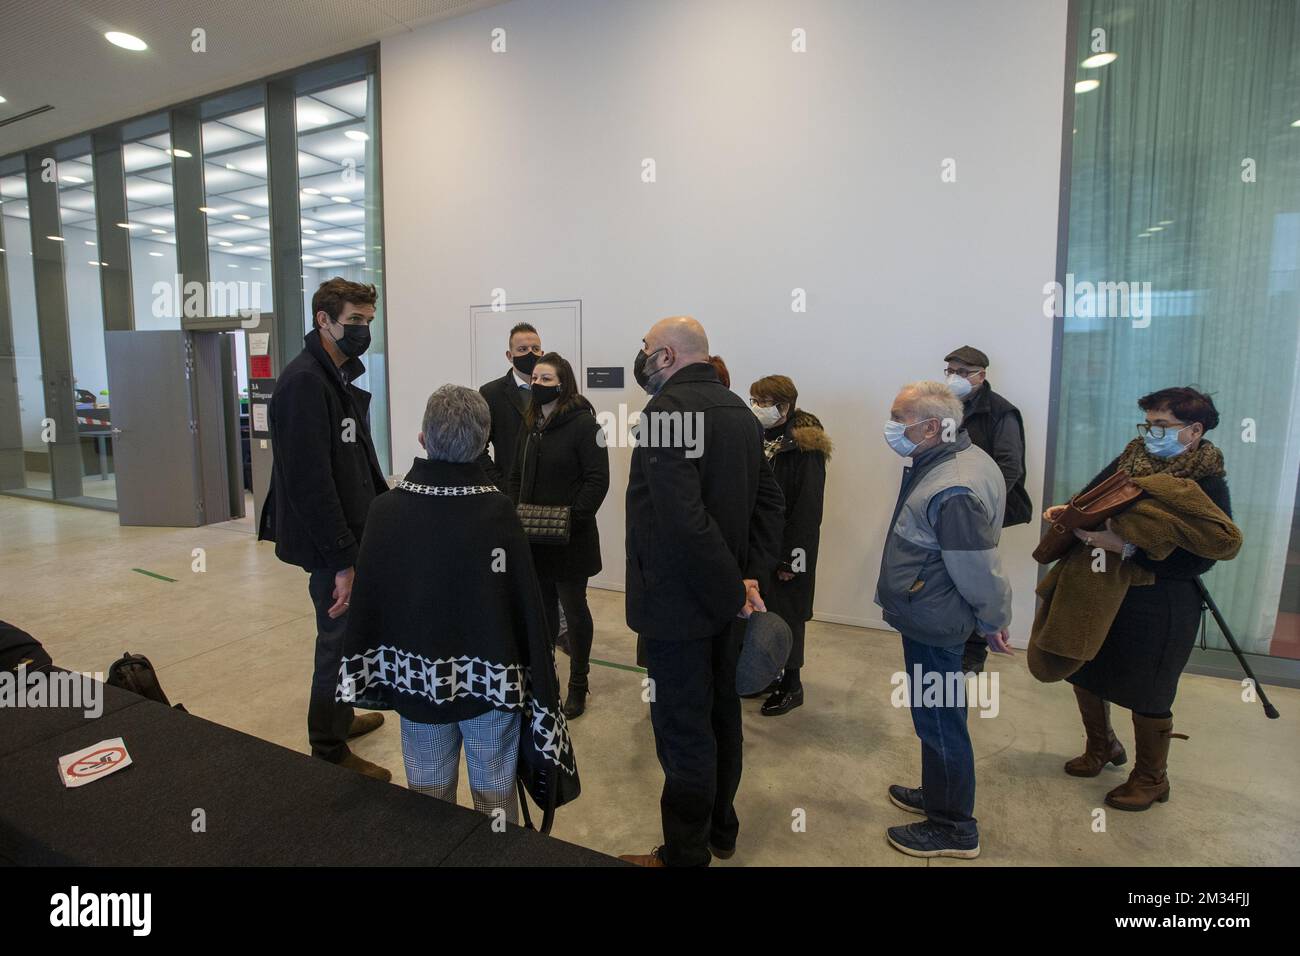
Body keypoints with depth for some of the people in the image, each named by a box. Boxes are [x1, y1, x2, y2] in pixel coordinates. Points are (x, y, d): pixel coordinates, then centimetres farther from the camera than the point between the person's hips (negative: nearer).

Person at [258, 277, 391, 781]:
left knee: (347, 635, 22)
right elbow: (309, 480, -25)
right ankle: (329, 752, 21)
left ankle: (340, 717, 42)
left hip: (354, 531, 9)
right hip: (331, 543, -9)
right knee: (340, 640, 3)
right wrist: (342, 559, -24)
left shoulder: (341, 376, 12)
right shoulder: (304, 381, -19)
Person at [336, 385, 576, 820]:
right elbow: (528, 609, -14)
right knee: (496, 799, 14)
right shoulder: (498, 511, -16)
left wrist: (360, 673, 12)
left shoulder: (385, 510, -9)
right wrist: (543, 692, -5)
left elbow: (365, 601, -2)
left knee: (429, 801, 18)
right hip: (491, 681, -2)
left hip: (417, 680, 2)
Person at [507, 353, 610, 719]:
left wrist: (574, 517, -22)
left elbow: (598, 479, -15)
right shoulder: (529, 425, 10)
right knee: (543, 606, 16)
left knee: (573, 608, 8)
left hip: (570, 538, -6)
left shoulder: (583, 424, -11)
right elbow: (516, 475, 16)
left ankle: (578, 685, 24)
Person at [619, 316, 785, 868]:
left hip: (679, 603, -9)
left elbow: (684, 518, -29)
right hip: (724, 600, 9)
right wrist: (753, 576, 1)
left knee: (684, 732, 7)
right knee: (721, 715, 22)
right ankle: (720, 830, 42)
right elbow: (769, 502, 8)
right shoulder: (738, 410, 7)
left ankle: (685, 854, 26)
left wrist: (733, 588, -18)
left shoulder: (667, 408, -20)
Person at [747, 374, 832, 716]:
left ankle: (791, 684, 22)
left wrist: (792, 558, -19)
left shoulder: (804, 447, -15)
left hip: (786, 547, -6)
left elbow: (808, 508, -17)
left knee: (786, 614, 5)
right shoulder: (759, 438, 6)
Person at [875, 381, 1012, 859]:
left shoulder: (953, 491, -30)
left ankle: (953, 829, 25)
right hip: (930, 616, 10)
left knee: (939, 720, 6)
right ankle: (938, 794, 43)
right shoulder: (957, 458, 5)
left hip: (932, 622, -10)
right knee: (938, 716, 24)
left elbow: (979, 568, -23)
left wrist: (994, 620, -7)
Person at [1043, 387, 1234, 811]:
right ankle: (1102, 748, 43)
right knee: (1084, 671, 17)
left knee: (1147, 694, 9)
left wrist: (1126, 547, -32)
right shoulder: (1133, 457, -1)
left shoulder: (1208, 485, -16)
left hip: (1160, 606, -6)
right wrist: (1070, 511, -12)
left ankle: (1151, 780, 34)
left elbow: (1198, 559, -23)